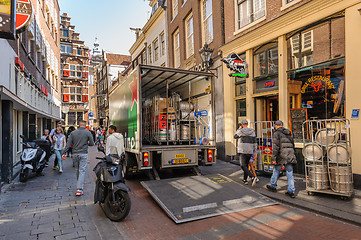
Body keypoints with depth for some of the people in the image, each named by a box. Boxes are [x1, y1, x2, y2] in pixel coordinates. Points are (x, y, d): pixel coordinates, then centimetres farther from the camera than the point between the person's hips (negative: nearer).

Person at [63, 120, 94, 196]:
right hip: (83, 154, -3)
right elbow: (92, 143, -2)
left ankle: (80, 184, 34)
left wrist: (64, 152, 2)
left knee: (78, 170, 18)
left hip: (75, 154, 4)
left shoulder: (73, 133, 3)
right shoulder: (88, 133, -5)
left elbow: (68, 144, -1)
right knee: (82, 171, -3)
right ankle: (79, 189, -10)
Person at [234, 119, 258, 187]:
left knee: (243, 166, -4)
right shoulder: (252, 132, 6)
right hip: (250, 151, 6)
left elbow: (235, 136, 9)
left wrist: (238, 129, 17)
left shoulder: (241, 131, -9)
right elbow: (254, 143, 6)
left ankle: (253, 177, -22)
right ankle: (245, 180, 23)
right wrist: (255, 152, 11)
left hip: (243, 151, -6)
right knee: (246, 165, 17)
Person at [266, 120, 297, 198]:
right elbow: (293, 145, 19)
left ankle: (273, 186, 27)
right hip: (290, 155, 6)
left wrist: (274, 158, -14)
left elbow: (276, 146, -14)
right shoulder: (289, 133, 15)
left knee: (276, 171, 11)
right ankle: (291, 191, 6)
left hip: (281, 155, -6)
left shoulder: (277, 133, -6)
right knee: (290, 173, 5)